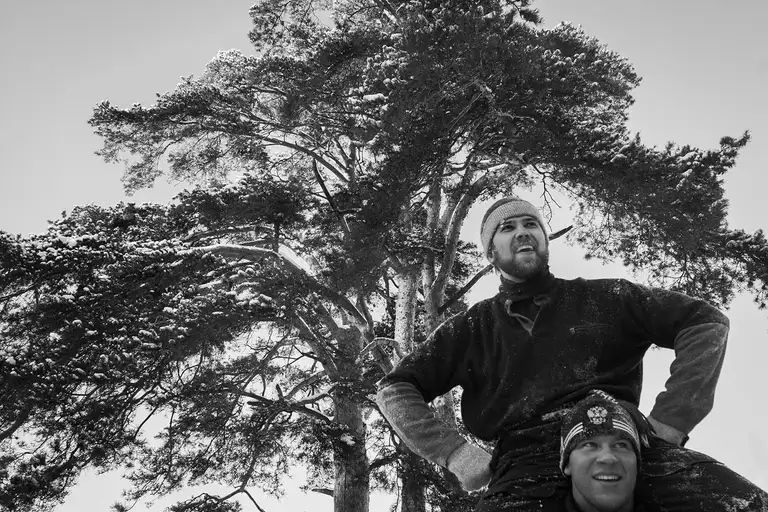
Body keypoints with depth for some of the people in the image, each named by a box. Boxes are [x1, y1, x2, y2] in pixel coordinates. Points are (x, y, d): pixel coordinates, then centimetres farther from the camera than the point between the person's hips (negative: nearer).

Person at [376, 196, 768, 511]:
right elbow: (393, 389, 18)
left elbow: (706, 323, 13)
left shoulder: (603, 298, 19)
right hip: (525, 460, 0)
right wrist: (455, 453, 2)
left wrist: (668, 422, 0)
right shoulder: (471, 329, 21)